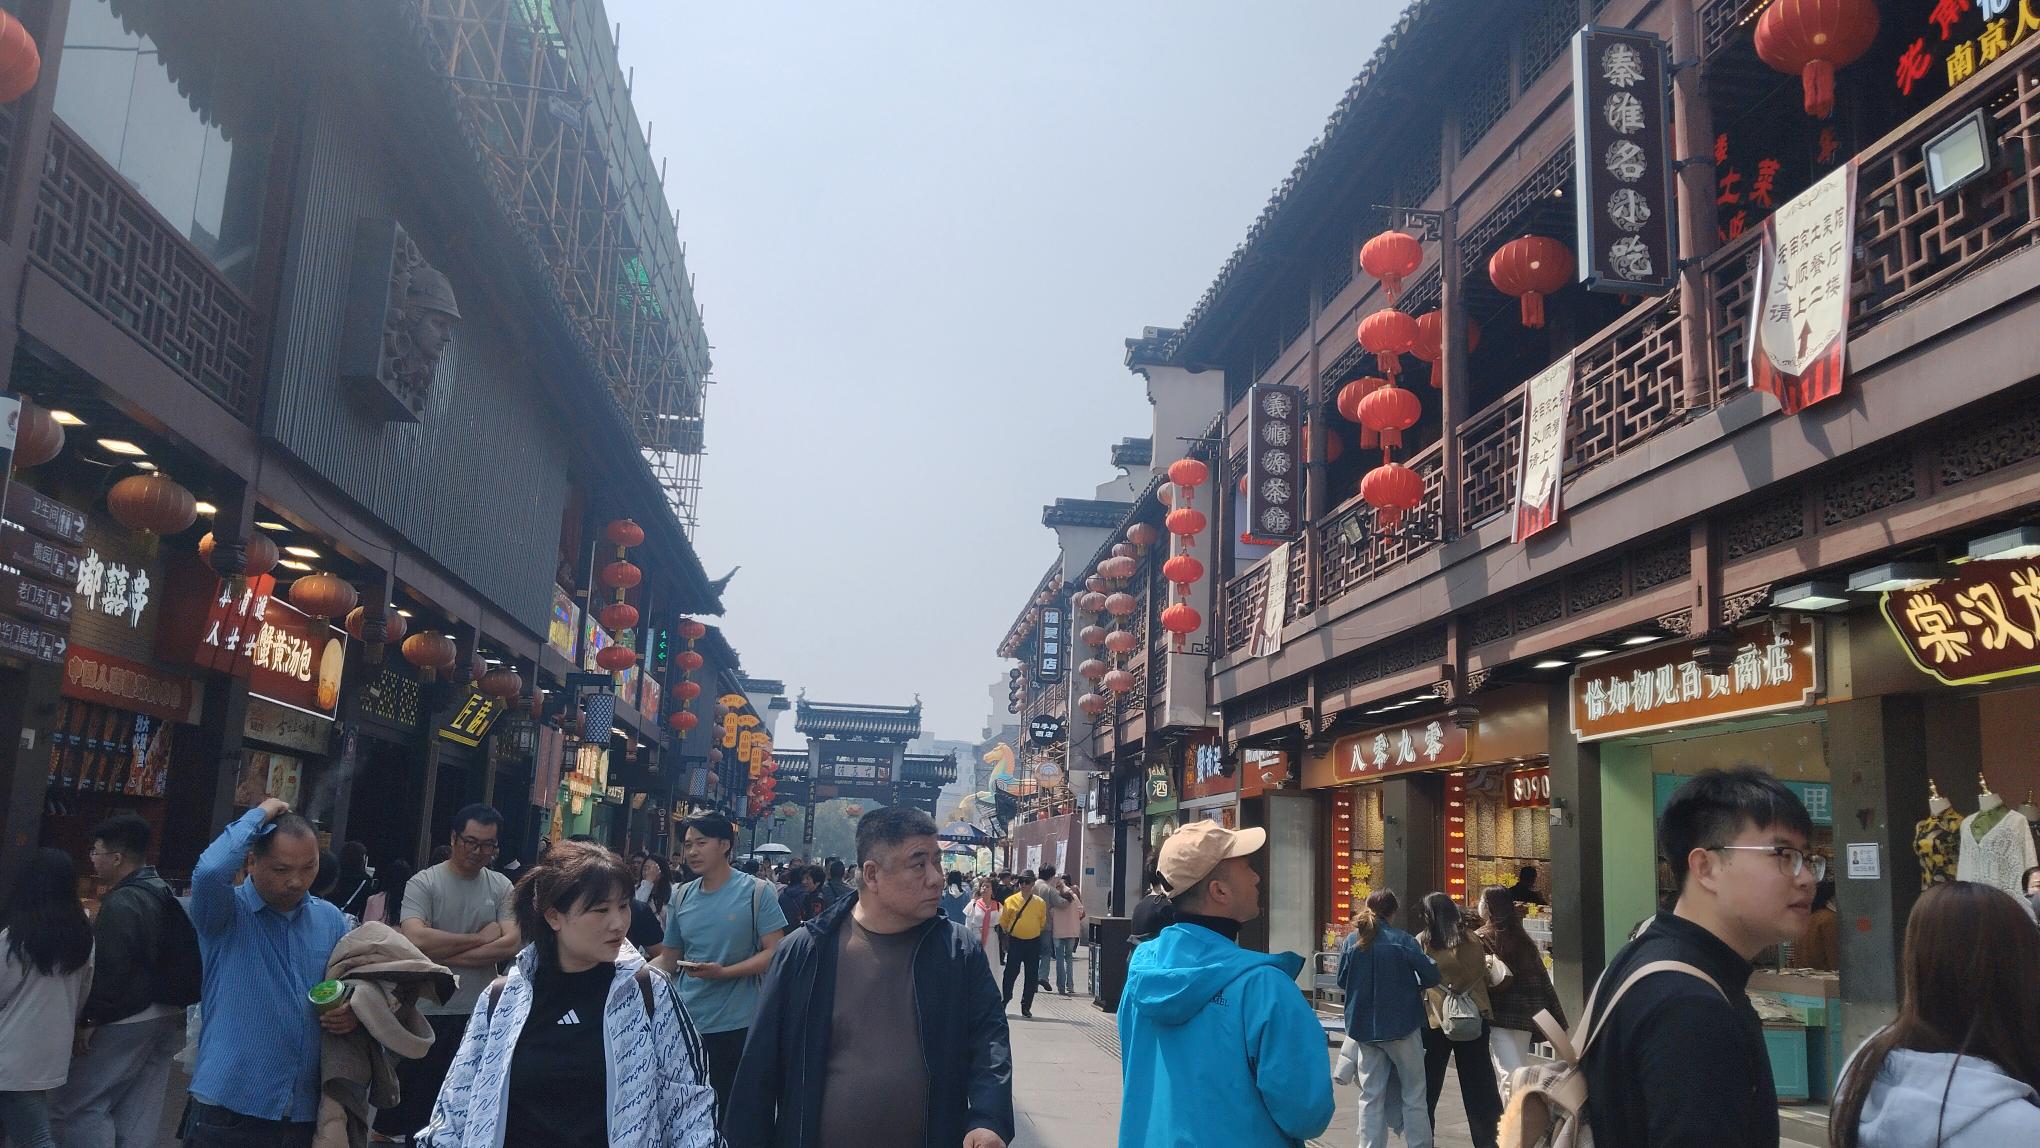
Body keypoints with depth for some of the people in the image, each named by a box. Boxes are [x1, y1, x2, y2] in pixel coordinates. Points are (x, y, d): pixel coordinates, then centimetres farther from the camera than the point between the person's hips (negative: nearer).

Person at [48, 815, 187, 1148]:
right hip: (166, 1017, 9)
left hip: (126, 1022, -9)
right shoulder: (165, 894, 13)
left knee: (70, 1109, -2)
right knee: (138, 1114, 11)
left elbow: (109, 971, -22)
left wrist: (88, 1021, -14)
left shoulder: (121, 903, -17)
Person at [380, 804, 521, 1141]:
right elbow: (416, 939, -20)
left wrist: (441, 954, -13)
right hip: (427, 1013, -2)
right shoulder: (424, 883, -4)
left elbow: (511, 945, -9)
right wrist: (481, 938, -13)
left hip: (479, 1014, 3)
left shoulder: (501, 887, 4)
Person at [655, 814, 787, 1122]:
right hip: (683, 1023, 4)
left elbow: (775, 953, -11)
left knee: (731, 1112, 6)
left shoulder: (757, 892, -7)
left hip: (735, 1026, -4)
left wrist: (724, 972, -21)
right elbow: (669, 958, 14)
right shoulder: (682, 896, 7)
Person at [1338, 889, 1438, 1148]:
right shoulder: (1402, 940, -12)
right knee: (1413, 1093, 8)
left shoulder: (1351, 940, -1)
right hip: (1401, 1024, -4)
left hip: (1364, 1026, 4)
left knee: (1371, 1095, 11)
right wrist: (1416, 987, 7)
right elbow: (1431, 975, -12)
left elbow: (1342, 982, 7)